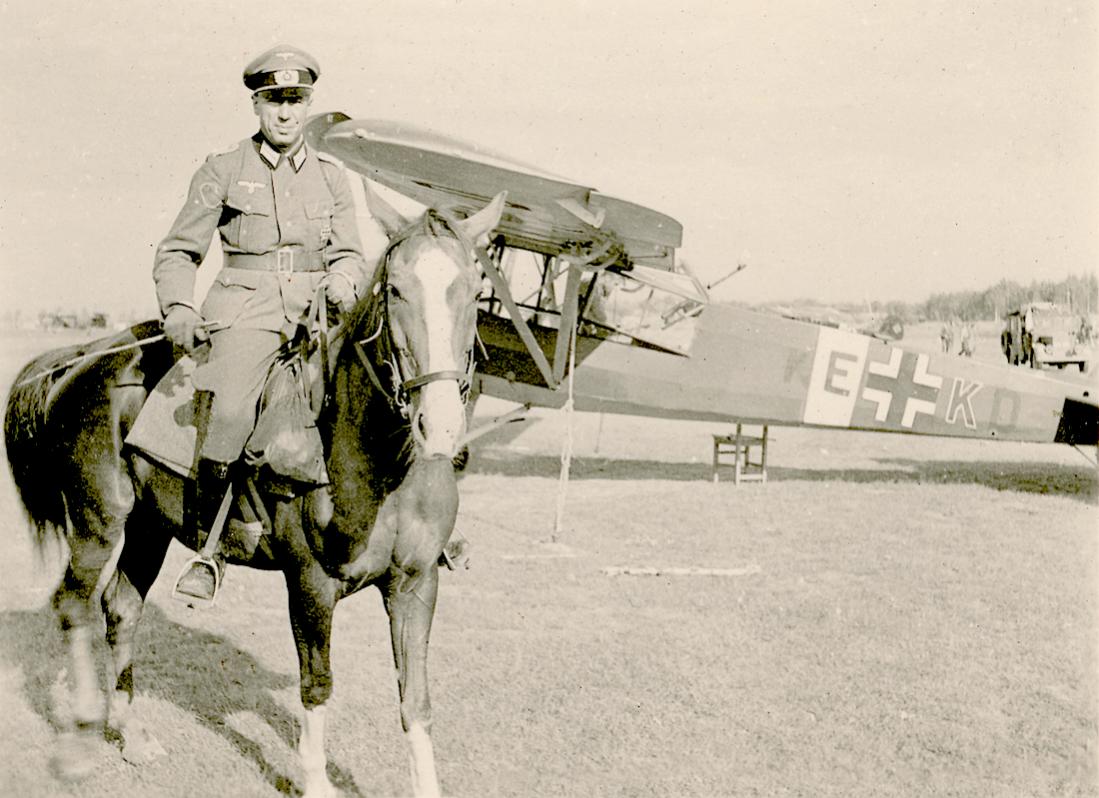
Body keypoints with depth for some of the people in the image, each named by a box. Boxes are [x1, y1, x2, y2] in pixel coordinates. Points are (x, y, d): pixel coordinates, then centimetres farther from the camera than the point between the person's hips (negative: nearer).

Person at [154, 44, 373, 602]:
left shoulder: (331, 176, 15)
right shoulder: (224, 171, 7)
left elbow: (349, 256, 17)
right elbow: (178, 252, 10)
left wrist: (344, 283, -7)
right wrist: (179, 309, -8)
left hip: (314, 311, 3)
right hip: (245, 311, -3)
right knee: (228, 414, -28)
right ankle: (205, 549, -15)